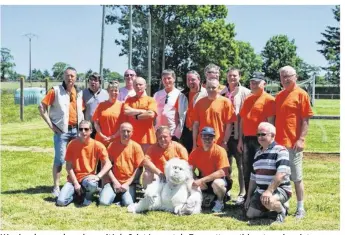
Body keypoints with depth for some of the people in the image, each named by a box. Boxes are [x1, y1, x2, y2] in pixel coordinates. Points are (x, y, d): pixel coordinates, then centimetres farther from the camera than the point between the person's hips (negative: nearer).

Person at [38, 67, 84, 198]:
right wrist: (51, 125, -10)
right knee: (60, 159, -5)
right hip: (62, 130, -5)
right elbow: (42, 107, -7)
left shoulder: (79, 93, 10)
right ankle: (56, 187, 3)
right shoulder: (56, 90, -4)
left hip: (76, 130, 5)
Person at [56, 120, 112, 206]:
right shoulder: (72, 144, -6)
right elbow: (68, 166, -4)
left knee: (92, 184, -38)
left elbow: (108, 164, -9)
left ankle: (88, 195, -1)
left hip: (88, 177, -1)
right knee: (61, 201, -20)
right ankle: (77, 192, 12)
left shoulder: (97, 145, -8)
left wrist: (98, 176, -25)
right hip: (74, 178, 1)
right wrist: (76, 183, -12)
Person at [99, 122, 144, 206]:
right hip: (114, 181, 1)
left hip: (129, 182, -1)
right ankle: (116, 194, 7)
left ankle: (124, 195, 6)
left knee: (128, 203, -25)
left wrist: (127, 183, -9)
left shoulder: (136, 147, -1)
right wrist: (115, 182, -8)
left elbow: (138, 168, -2)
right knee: (103, 202, -21)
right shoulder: (112, 145, 3)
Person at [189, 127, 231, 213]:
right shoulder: (196, 152, -6)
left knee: (217, 183, -39)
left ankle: (220, 201, -4)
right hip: (204, 183, 5)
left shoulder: (220, 151, -20)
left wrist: (202, 180, -32)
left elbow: (222, 172, -28)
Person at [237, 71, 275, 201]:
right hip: (247, 139, 7)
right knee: (247, 170, 10)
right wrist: (241, 139, 12)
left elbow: (270, 121, -10)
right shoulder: (247, 100, 16)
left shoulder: (268, 99, -5)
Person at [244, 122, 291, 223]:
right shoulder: (258, 153, 13)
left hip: (280, 190, -8)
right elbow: (253, 178, 18)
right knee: (250, 214, 0)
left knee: (268, 201, -37)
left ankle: (282, 211, -4)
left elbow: (281, 174, -26)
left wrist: (269, 191, -32)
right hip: (261, 191, 8)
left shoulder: (280, 151, -13)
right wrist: (248, 197, 15)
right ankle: (273, 206, 21)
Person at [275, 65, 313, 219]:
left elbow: (306, 120, -9)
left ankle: (300, 208, 12)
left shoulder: (301, 94, -5)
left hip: (293, 143, -6)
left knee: (296, 177, 2)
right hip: (278, 142, 6)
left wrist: (301, 139, -16)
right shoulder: (279, 96, 13)